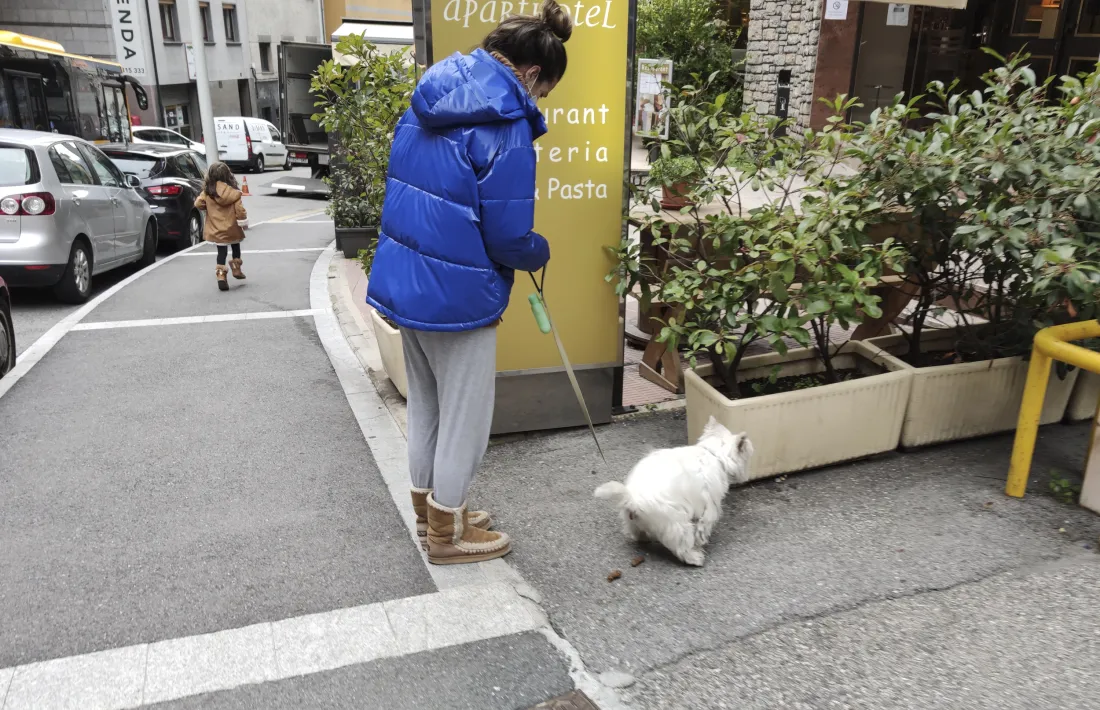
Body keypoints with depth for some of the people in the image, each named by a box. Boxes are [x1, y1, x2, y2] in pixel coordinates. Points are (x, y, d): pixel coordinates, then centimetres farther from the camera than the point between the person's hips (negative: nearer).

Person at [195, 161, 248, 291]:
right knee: (236, 247, 24)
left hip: (217, 229, 0)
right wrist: (244, 222, 1)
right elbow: (240, 209, -10)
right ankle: (236, 269, 32)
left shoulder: (207, 192, -8)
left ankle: (221, 276, -6)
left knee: (222, 252, 4)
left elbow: (198, 204, -5)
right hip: (232, 228, 0)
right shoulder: (233, 192, -10)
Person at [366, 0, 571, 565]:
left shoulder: (428, 100, 6)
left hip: (404, 279, 9)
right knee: (465, 416, 9)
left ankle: (429, 512, 38)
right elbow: (508, 238, -18)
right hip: (457, 294, -8)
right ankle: (448, 535, 25)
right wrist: (539, 254, 3)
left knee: (425, 406, 22)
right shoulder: (505, 126, -19)